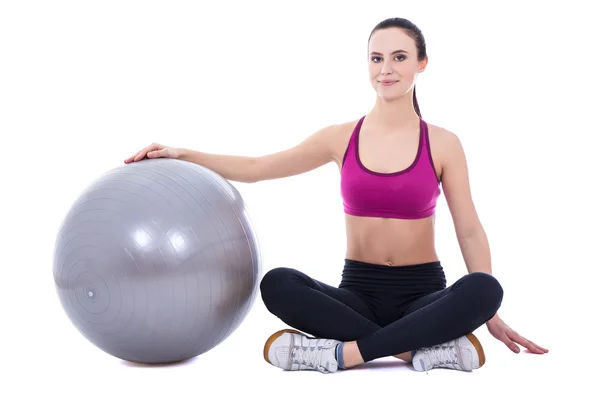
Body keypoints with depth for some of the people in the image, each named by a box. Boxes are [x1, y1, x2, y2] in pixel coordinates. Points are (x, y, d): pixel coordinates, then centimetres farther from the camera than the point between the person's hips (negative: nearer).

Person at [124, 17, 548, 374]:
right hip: (358, 291, 1)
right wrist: (180, 155, -4)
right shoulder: (341, 138, 2)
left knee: (483, 290, -34)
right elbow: (255, 168, 5)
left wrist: (491, 315, -5)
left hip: (423, 293, 0)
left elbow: (470, 231, 0)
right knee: (278, 284, -29)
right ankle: (427, 348, -29)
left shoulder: (443, 144, -1)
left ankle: (343, 353, -31)